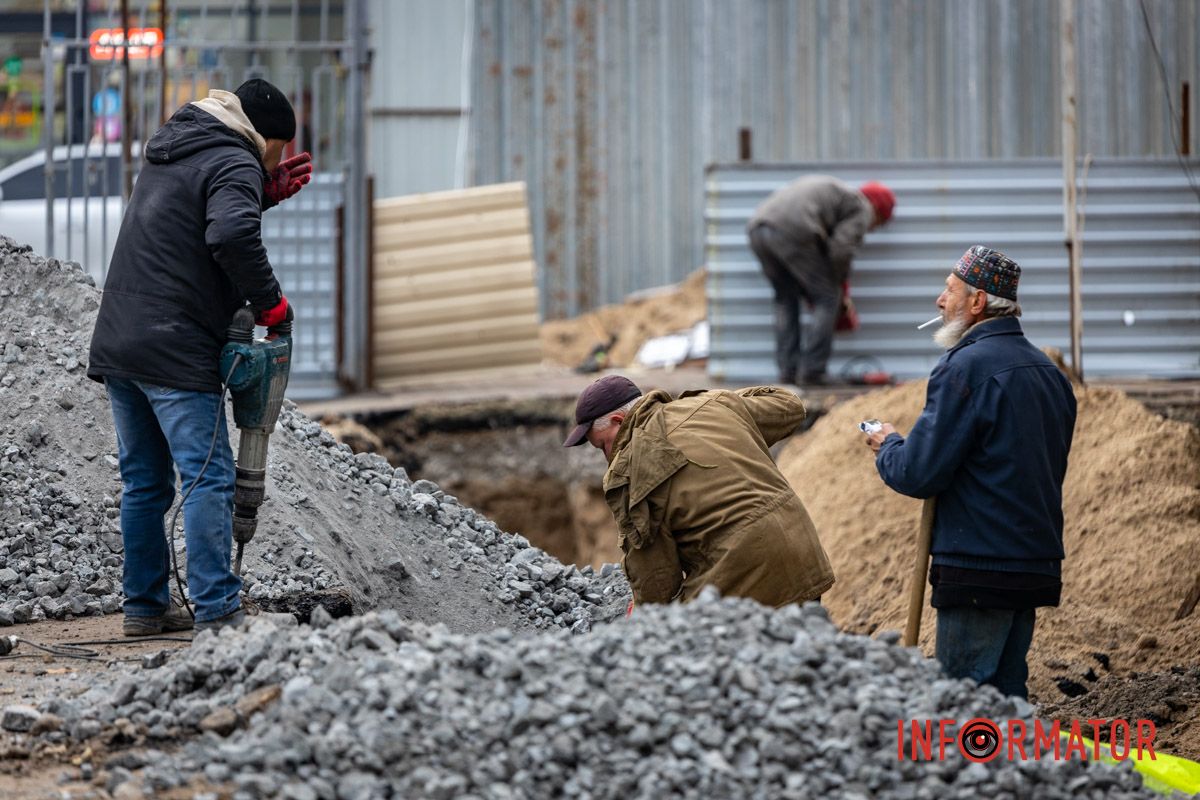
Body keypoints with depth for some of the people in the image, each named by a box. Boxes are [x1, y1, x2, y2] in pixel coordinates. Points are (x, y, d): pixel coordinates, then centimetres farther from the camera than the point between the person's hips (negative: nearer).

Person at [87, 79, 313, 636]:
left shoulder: (172, 151, 19)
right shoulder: (234, 164, -9)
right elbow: (232, 235, -27)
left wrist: (265, 191, 21)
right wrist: (270, 301, -16)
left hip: (116, 342, 9)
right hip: (174, 353, -9)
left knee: (144, 482, 14)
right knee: (208, 479, -8)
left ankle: (144, 606, 18)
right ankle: (217, 612, -11)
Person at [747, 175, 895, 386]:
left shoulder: (833, 190, 37)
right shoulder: (861, 208, 12)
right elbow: (841, 248, -3)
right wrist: (841, 283, 13)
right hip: (793, 232, -8)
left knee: (786, 299, 22)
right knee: (827, 298, 6)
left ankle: (788, 370, 18)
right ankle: (811, 371, 4)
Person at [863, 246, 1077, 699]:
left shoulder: (967, 367, -13)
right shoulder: (1047, 371, 14)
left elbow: (917, 474, -16)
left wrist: (887, 446, 6)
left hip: (979, 569, -9)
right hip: (1038, 567, 9)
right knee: (1007, 691, 13)